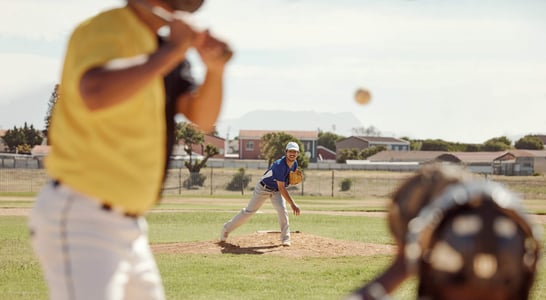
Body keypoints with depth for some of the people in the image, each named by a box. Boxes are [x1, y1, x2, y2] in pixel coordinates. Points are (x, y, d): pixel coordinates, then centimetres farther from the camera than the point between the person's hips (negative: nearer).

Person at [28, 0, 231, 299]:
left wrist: (215, 69, -13)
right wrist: (171, 52, -27)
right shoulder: (102, 30, -16)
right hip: (79, 220, -10)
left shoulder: (164, 45, 11)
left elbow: (202, 118, 7)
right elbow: (96, 94, -37)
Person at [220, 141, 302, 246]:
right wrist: (293, 204, -42)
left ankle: (285, 239, -9)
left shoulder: (294, 164, -10)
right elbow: (281, 188, -37)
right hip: (263, 189, -5)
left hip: (276, 191, 5)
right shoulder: (280, 165, -34)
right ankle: (226, 228, 19)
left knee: (282, 210, -18)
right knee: (249, 211, 2)